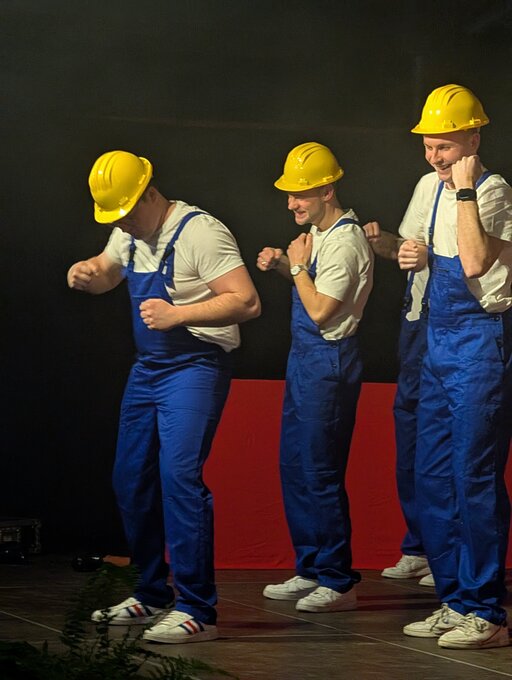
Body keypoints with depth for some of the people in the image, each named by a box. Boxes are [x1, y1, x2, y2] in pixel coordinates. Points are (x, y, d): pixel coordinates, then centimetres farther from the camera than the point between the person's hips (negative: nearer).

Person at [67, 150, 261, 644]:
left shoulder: (199, 232, -17)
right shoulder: (129, 235, 10)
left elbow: (247, 302, -21)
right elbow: (104, 275, 28)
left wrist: (177, 314, -27)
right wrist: (84, 274, 4)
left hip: (195, 368, -9)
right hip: (147, 367, 9)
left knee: (179, 474, -20)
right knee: (131, 479, 11)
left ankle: (198, 611, -18)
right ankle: (153, 597, 24)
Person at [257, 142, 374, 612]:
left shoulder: (345, 241, -19)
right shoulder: (320, 231, 11)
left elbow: (321, 310, -22)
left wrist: (298, 265, -10)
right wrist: (283, 264, 6)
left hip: (328, 361, -10)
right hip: (305, 357, 10)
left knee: (320, 472, -7)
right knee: (295, 466, 14)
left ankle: (338, 583, 0)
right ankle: (310, 570, 23)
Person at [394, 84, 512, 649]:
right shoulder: (430, 187, 11)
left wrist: (465, 189, -25)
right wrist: (411, 253, 4)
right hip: (438, 339, 9)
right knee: (431, 475, 10)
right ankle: (454, 602, 19)